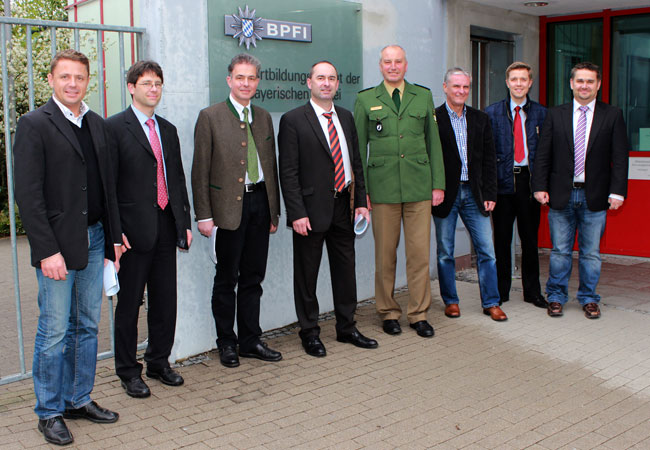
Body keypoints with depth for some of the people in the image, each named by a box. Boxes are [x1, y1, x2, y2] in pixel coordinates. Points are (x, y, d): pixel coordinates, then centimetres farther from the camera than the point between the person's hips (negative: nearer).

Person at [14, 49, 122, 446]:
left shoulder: (97, 124, 12)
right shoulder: (34, 124, -8)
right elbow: (28, 195, -13)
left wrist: (114, 237, 10)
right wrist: (47, 251, -17)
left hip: (94, 240, 6)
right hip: (58, 244, -6)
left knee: (88, 327, 14)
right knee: (55, 332, 2)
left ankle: (80, 399, 28)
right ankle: (50, 412, 16)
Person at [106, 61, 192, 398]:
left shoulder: (168, 130, 15)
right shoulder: (114, 127, -5)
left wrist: (185, 222, 12)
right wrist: (114, 231, -14)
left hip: (166, 227, 6)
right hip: (134, 229, -6)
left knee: (166, 301, 12)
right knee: (129, 304, 5)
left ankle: (159, 362, 28)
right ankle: (128, 371, 18)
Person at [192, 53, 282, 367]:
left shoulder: (264, 117, 13)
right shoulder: (210, 117, -3)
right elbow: (200, 170, -5)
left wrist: (274, 210, 13)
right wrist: (204, 215, -10)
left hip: (260, 202, 5)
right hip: (229, 207, -5)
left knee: (253, 277, 11)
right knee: (226, 279, 5)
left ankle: (250, 341, 22)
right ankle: (227, 343, 18)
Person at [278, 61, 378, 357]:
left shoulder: (346, 117, 12)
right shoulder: (293, 120, -7)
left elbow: (356, 163, 15)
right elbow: (288, 173, -10)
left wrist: (361, 201, 6)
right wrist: (297, 213, -16)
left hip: (343, 207, 6)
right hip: (312, 209, -5)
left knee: (346, 269, 13)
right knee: (307, 274, 5)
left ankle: (346, 328, 28)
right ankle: (309, 333, 19)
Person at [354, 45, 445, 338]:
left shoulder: (423, 97, 12)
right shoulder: (365, 100, 7)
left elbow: (434, 142, 12)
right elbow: (358, 148, 6)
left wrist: (438, 183, 6)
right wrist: (361, 190, 0)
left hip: (419, 186, 1)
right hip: (382, 188, -1)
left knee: (419, 252, 1)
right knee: (385, 253, 4)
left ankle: (418, 314, 13)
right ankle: (388, 312, 17)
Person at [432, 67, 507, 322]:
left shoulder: (480, 119, 10)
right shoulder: (433, 119, -3)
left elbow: (489, 159, 9)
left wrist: (490, 194, 3)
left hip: (474, 195, 3)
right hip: (446, 195, -3)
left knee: (486, 250, 3)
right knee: (445, 252, 6)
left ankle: (490, 303, 13)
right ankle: (450, 301, 20)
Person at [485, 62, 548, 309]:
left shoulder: (541, 113, 8)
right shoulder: (492, 112, 4)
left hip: (529, 180, 1)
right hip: (503, 180, -1)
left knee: (530, 238, 8)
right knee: (502, 238, 4)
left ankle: (532, 291, 20)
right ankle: (501, 290, 16)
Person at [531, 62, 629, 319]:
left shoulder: (612, 116, 3)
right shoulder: (555, 115, 6)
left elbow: (620, 158, 0)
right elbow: (543, 155, 5)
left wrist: (617, 191, -8)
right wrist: (540, 187, -3)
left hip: (595, 197, 0)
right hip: (561, 195, 1)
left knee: (591, 253, 7)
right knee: (560, 251, 7)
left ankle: (589, 298, 21)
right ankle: (556, 297, 20)